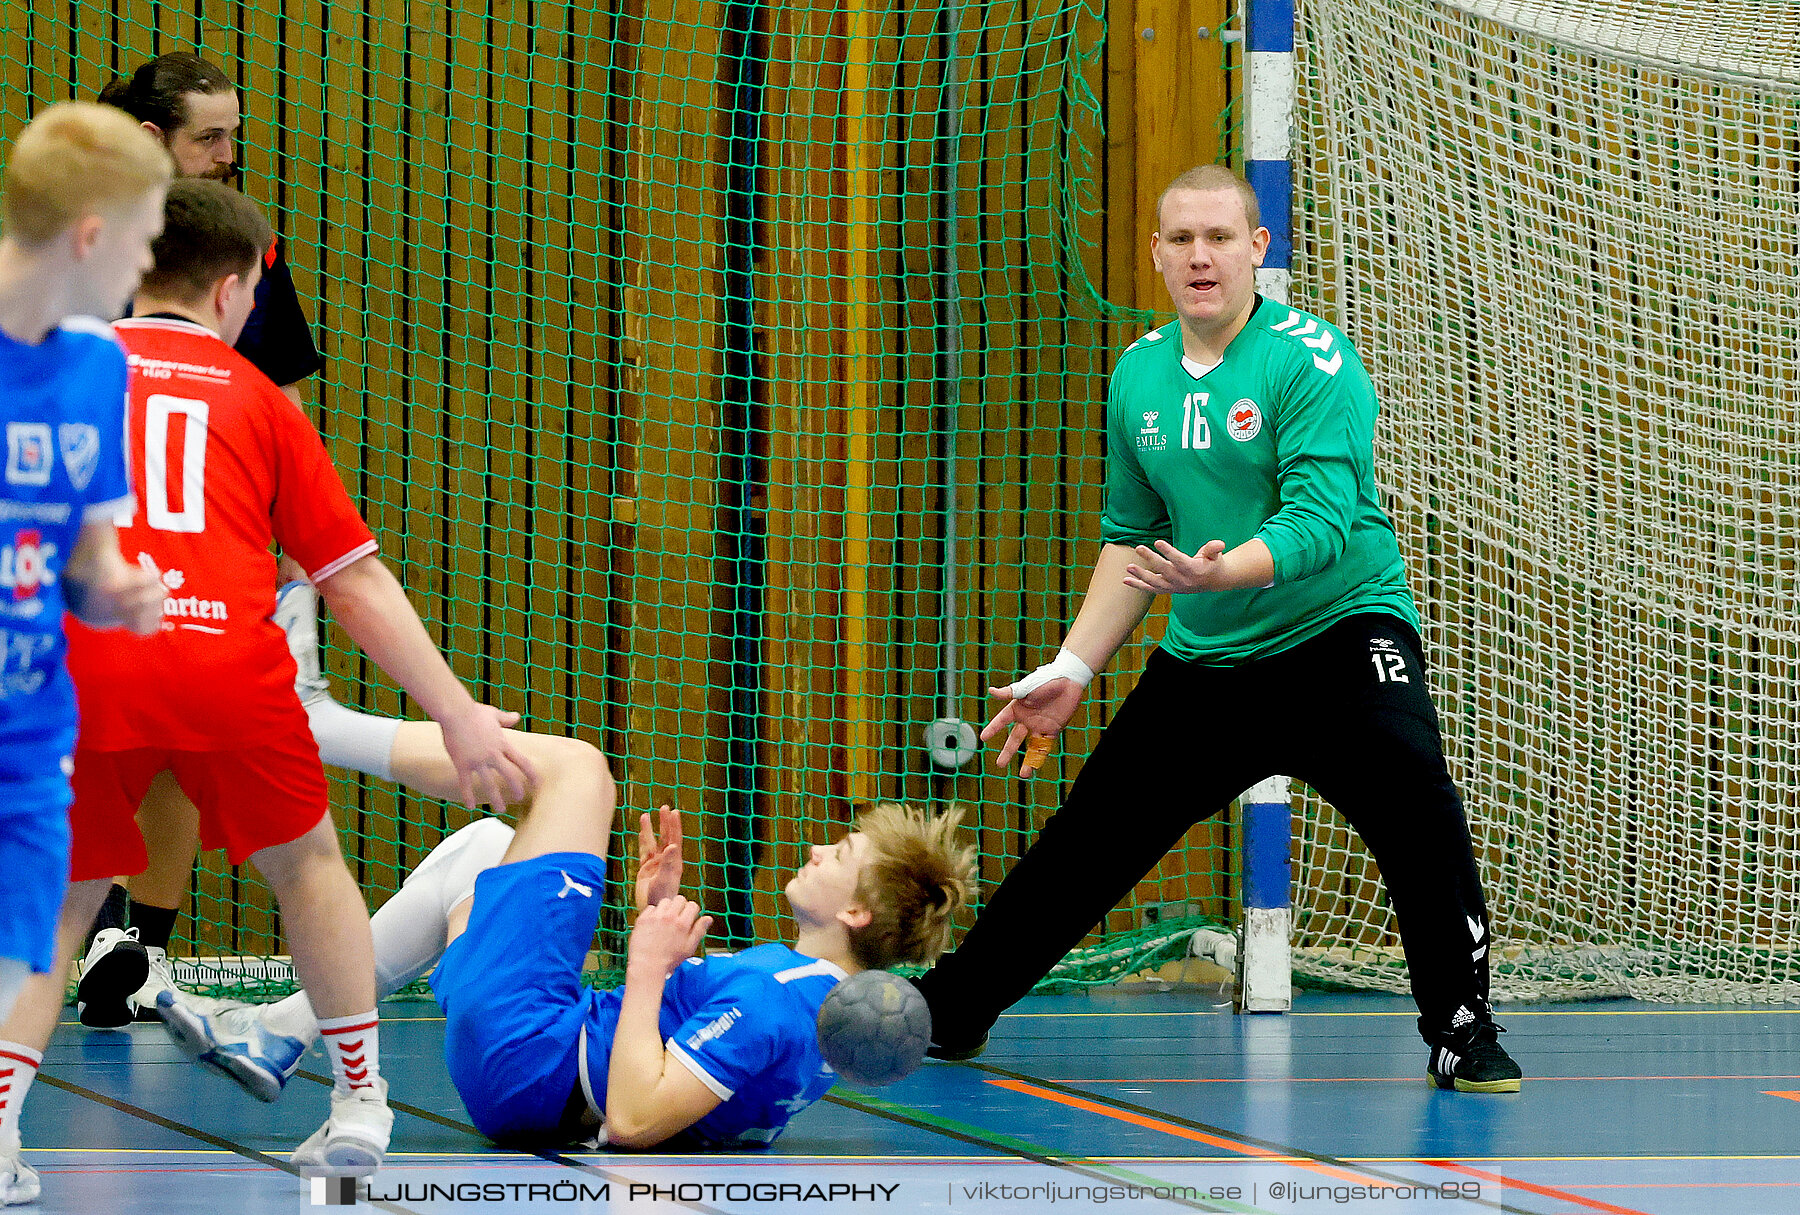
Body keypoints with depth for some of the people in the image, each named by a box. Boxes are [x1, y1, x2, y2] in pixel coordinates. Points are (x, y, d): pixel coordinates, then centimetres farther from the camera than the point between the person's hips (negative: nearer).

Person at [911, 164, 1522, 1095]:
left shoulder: (1310, 359, -14)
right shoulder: (1138, 376, 5)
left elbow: (1321, 520, -25)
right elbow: (1131, 539, 16)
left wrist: (1221, 571, -42)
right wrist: (1071, 670, 10)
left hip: (1341, 635, -5)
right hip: (1202, 660, 5)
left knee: (1415, 799, -28)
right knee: (1090, 838, 9)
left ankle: (1462, 1033, -14)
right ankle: (951, 1009, 26)